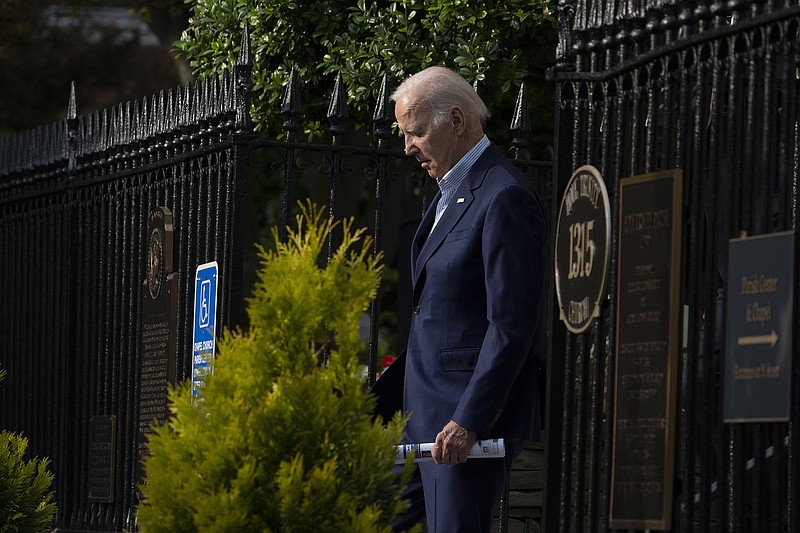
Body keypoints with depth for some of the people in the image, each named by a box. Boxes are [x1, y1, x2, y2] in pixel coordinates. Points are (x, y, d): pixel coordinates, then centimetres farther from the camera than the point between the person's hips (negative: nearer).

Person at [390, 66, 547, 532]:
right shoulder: (451, 192, 17)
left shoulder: (505, 197, -15)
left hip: (478, 409, -10)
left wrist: (469, 421, -22)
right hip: (433, 410, 10)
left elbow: (512, 326, -20)